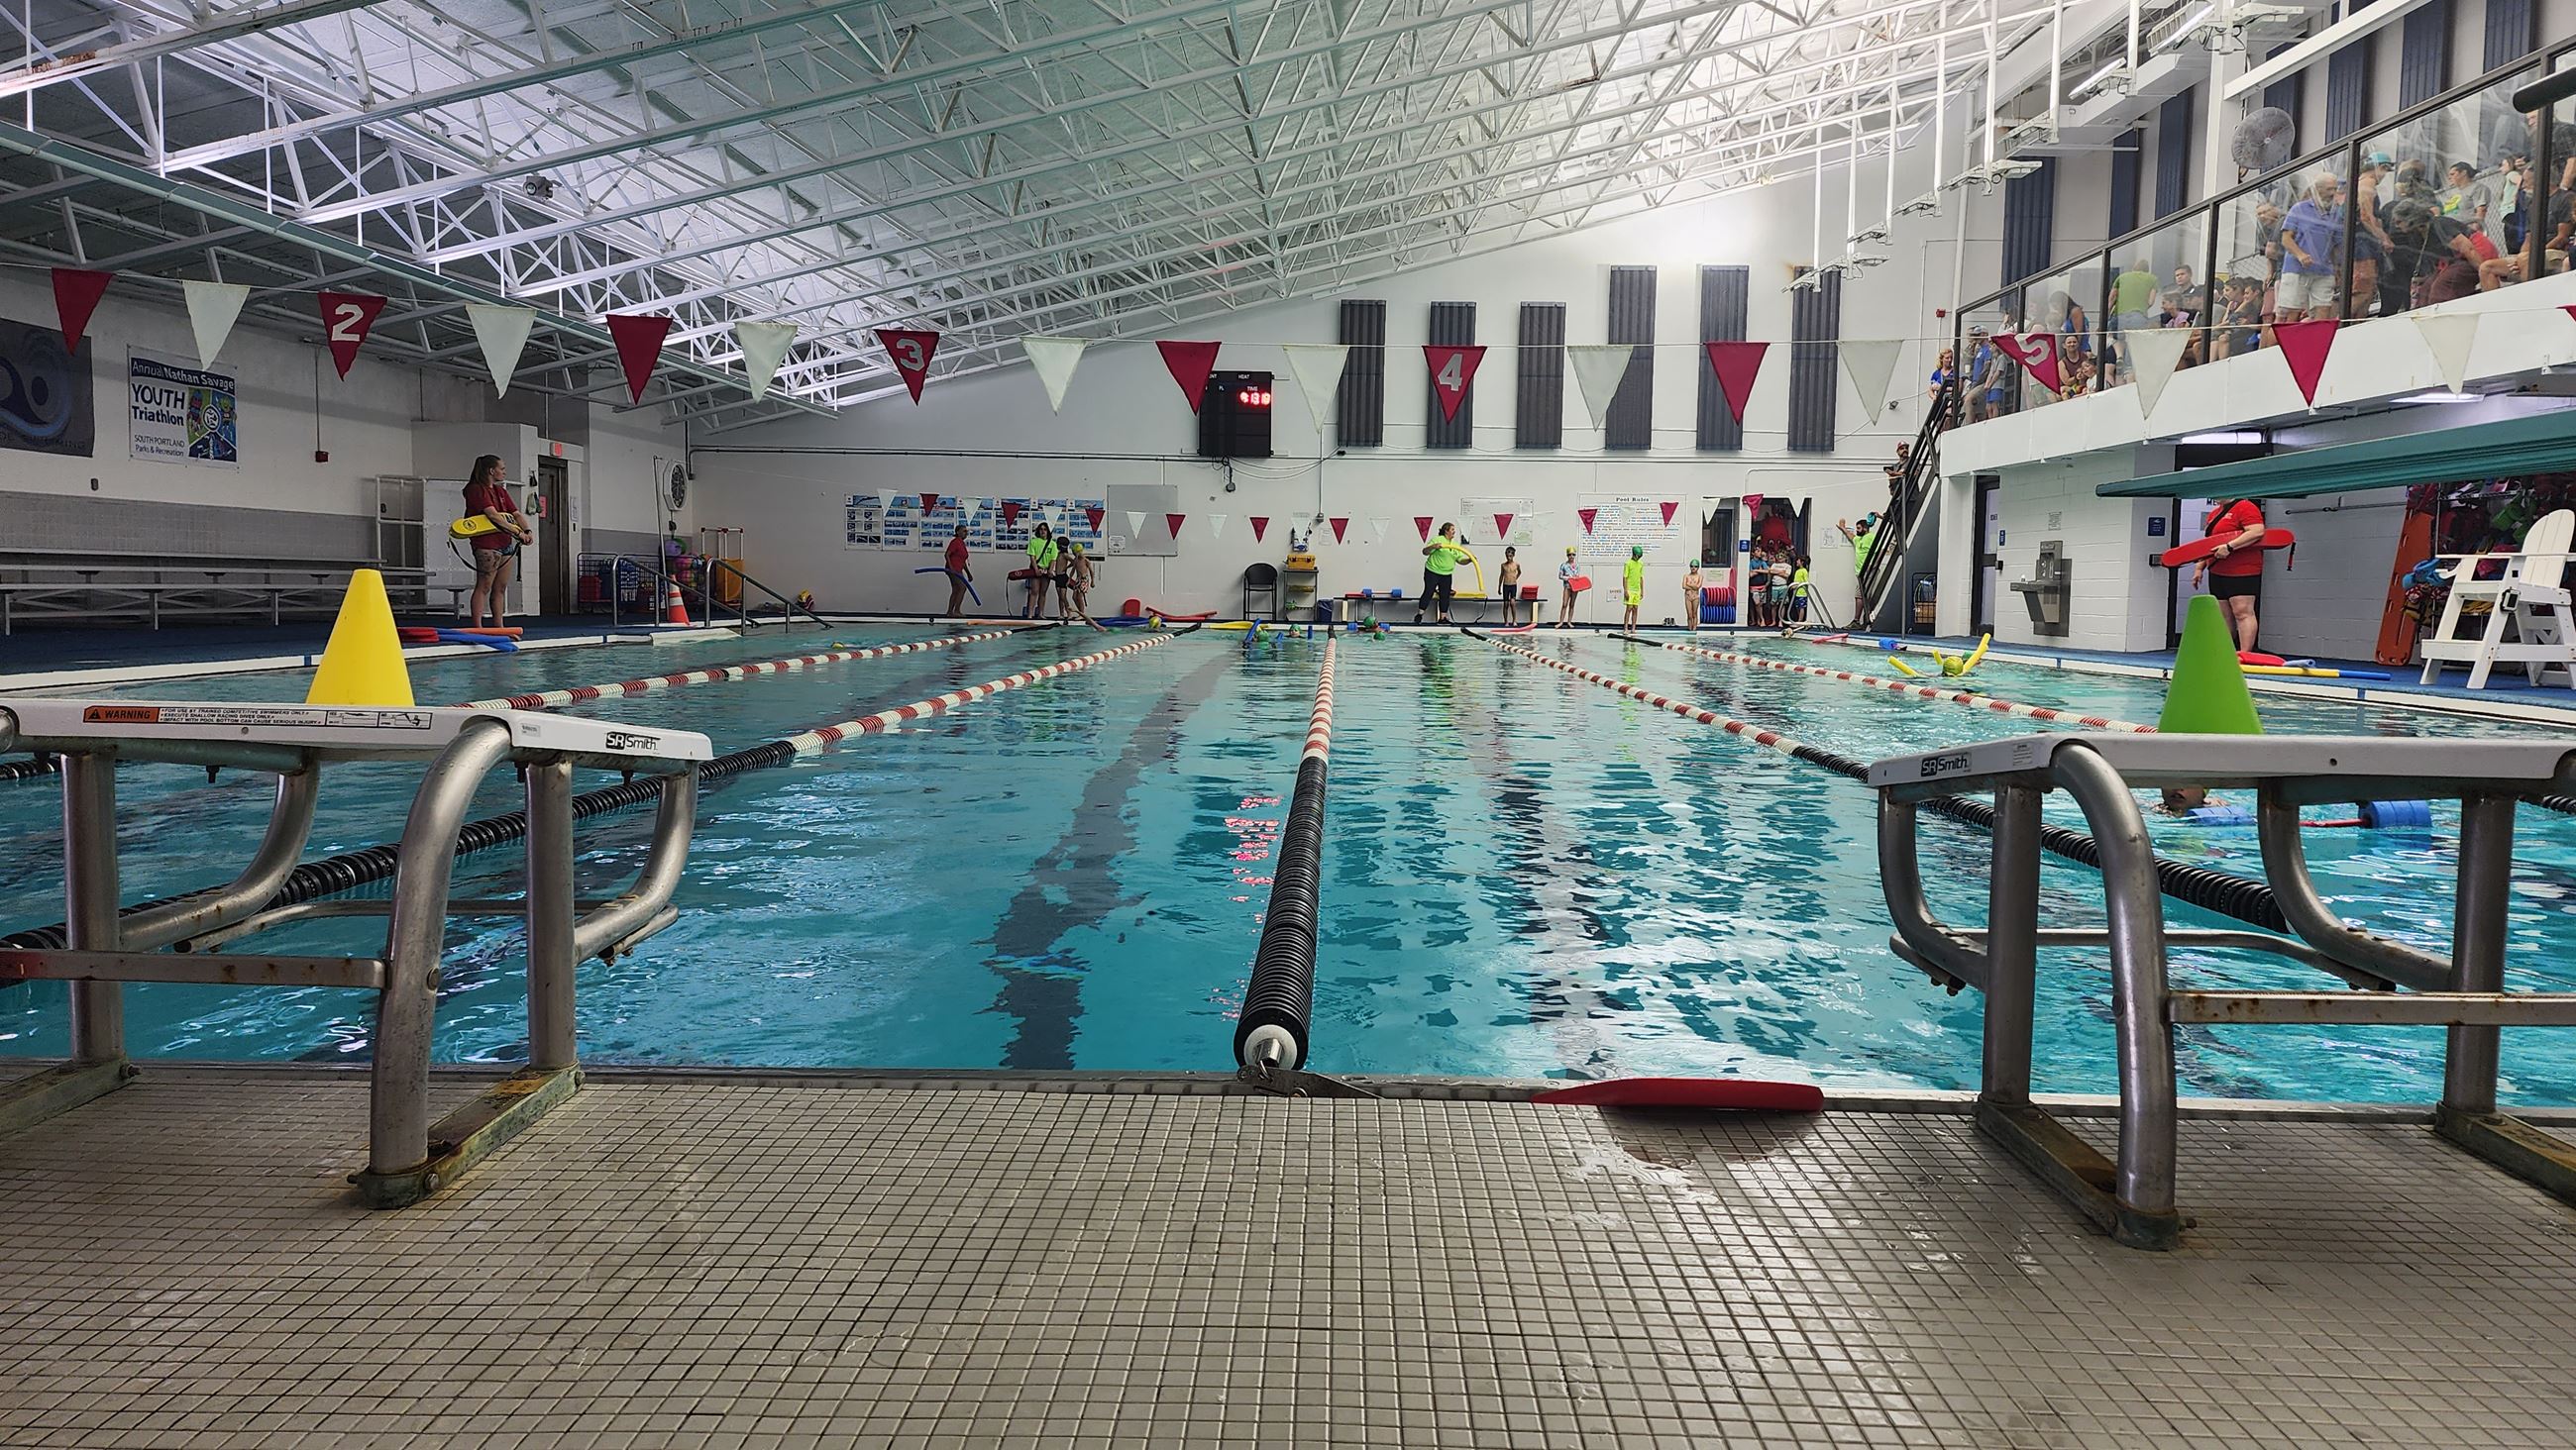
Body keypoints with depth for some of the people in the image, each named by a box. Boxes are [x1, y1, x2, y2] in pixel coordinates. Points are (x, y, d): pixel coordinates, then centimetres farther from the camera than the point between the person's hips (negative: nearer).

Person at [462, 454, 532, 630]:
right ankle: (477, 628, -9)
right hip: (487, 545, -8)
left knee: (501, 588, 9)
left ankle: (498, 627, 13)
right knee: (483, 587, -9)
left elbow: (516, 513, 13)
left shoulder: (501, 491, 19)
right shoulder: (476, 490, -8)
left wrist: (527, 531, -7)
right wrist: (518, 532, -21)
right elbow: (493, 515, -18)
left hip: (506, 545, 9)